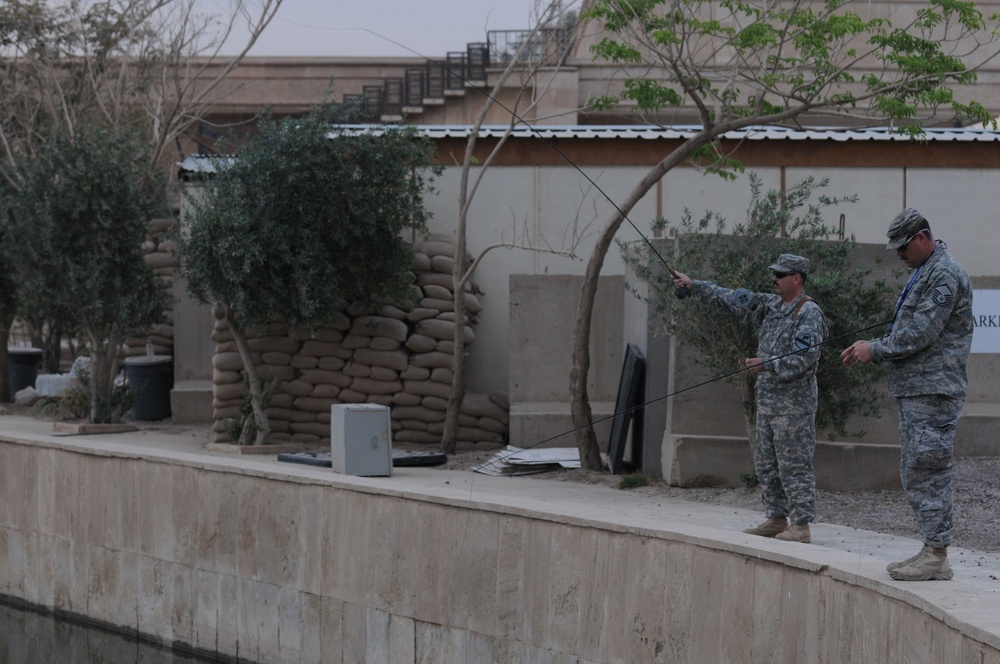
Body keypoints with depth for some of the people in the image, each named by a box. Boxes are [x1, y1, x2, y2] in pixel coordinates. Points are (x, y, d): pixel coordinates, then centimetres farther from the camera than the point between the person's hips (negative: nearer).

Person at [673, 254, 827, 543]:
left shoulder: (809, 313, -12)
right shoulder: (771, 305, 13)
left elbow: (803, 359, -21)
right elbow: (733, 299, 18)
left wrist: (768, 365, -29)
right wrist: (694, 286, 15)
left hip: (794, 403, -9)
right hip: (768, 399, 9)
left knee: (794, 465, -7)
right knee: (766, 464, 12)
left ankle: (801, 524, -4)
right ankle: (776, 518, 19)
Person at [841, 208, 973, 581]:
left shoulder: (945, 274, -12)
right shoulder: (922, 273, 20)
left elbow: (921, 334, -19)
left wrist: (875, 349, -10)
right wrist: (870, 351, 10)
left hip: (933, 390, -11)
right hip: (914, 389, 11)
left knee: (927, 472, -11)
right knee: (915, 473, 11)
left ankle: (937, 557, -9)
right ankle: (932, 551, 15)